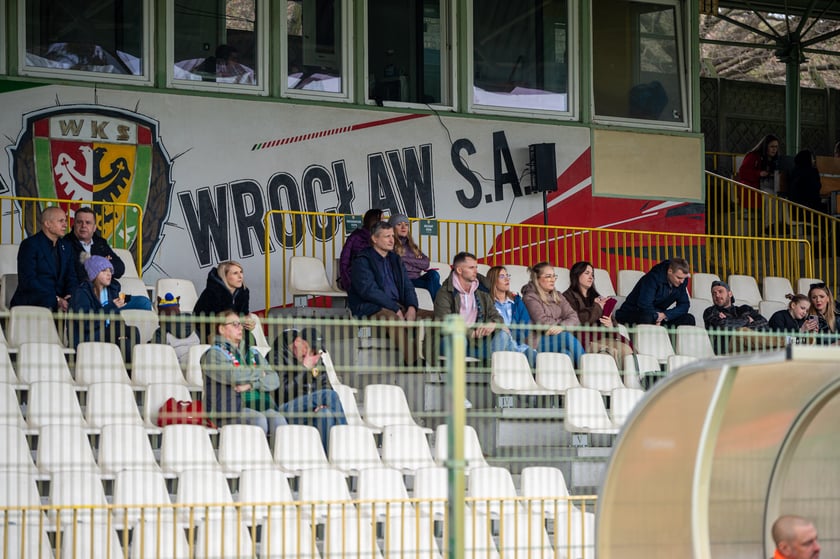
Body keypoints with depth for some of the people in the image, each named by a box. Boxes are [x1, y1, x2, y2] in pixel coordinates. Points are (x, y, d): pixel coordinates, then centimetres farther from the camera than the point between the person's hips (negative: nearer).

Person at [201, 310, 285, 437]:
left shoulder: (252, 353, 26)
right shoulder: (214, 354, 7)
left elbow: (274, 380, 14)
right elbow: (232, 375, -12)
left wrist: (251, 385, -5)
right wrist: (258, 373, 5)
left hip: (262, 407, 5)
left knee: (278, 420, -27)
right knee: (259, 420, -34)